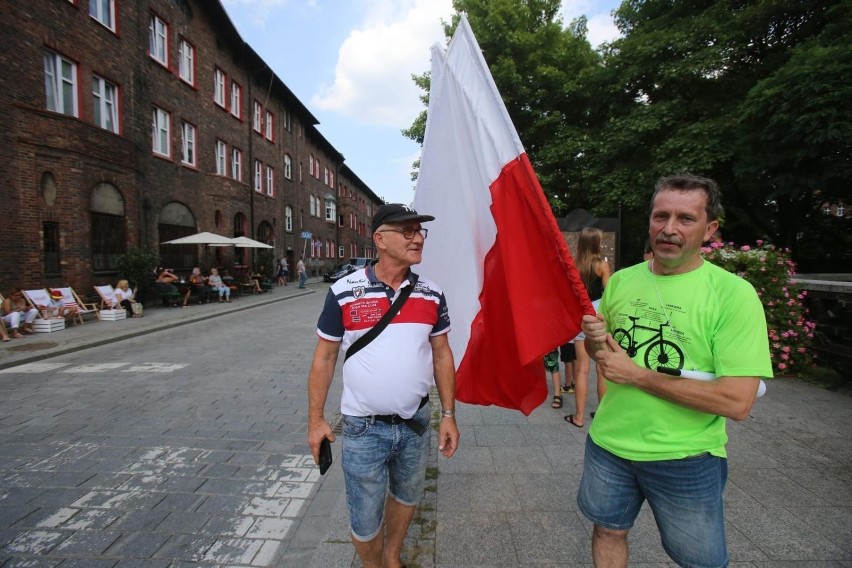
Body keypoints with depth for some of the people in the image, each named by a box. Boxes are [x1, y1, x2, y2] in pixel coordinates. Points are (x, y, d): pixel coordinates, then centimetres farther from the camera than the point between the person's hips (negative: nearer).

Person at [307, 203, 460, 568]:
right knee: (365, 519, 11)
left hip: (416, 422, 3)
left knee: (406, 497, 24)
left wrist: (448, 415, 2)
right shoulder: (344, 292, -13)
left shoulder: (432, 294, -4)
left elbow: (442, 355, 4)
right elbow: (324, 358, -4)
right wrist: (315, 420, -2)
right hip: (363, 427, -3)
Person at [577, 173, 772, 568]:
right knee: (608, 531, 22)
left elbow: (737, 402, -23)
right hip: (609, 443, 4)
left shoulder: (733, 294, -16)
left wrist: (636, 374, -21)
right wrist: (595, 340, -12)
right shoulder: (621, 281, -2)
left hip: (686, 458, -3)